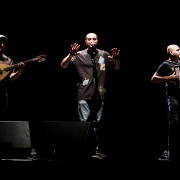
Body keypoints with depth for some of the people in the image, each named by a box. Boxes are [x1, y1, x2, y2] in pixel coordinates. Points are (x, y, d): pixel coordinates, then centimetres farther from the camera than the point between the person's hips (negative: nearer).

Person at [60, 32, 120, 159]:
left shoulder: (104, 55, 8)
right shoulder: (79, 55, 1)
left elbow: (117, 68, 14)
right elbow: (63, 66, -4)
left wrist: (116, 59, -8)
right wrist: (71, 55, -22)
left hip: (99, 95, 2)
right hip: (84, 95, -2)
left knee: (98, 123, 8)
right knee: (84, 122, -9)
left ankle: (98, 150, 14)